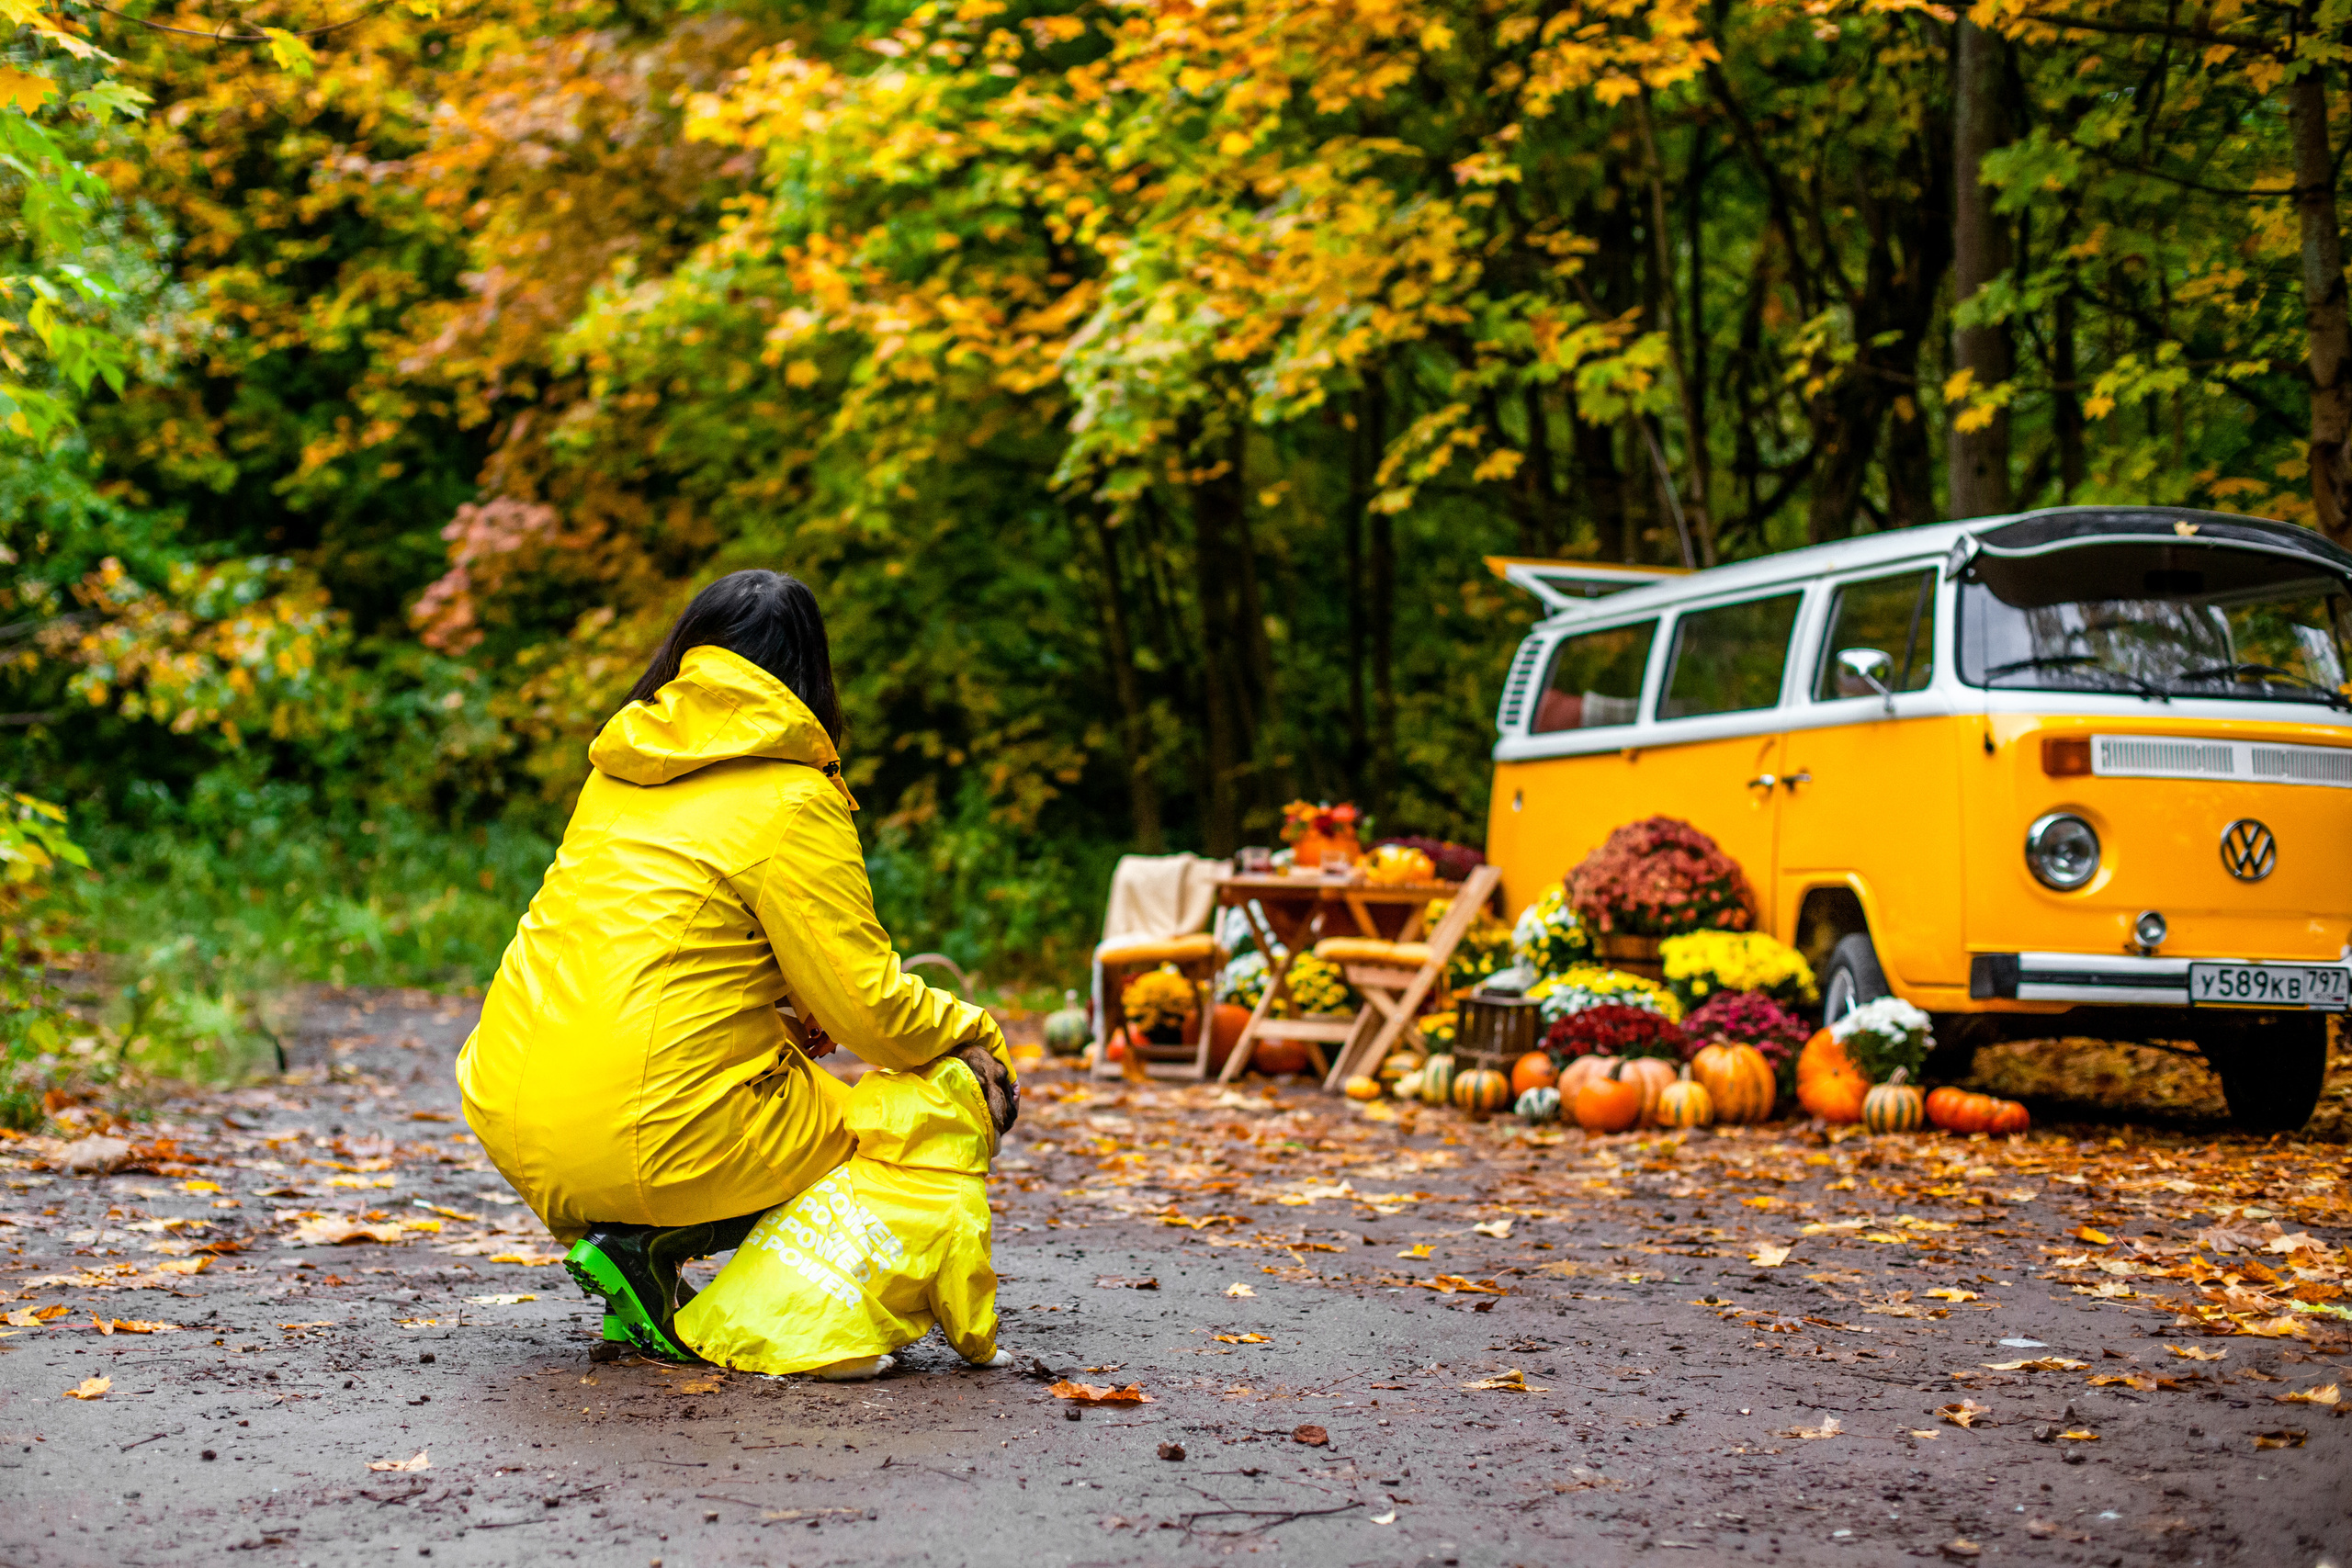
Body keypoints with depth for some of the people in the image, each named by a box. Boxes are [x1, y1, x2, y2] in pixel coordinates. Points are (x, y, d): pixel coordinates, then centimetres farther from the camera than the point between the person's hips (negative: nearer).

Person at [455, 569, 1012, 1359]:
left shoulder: (619, 770, 14)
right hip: (653, 1140, -7)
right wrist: (974, 1034, 13)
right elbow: (867, 1007, -5)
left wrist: (792, 1014, 21)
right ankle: (647, 1246, -4)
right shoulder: (792, 802, -6)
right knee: (862, 1126, 14)